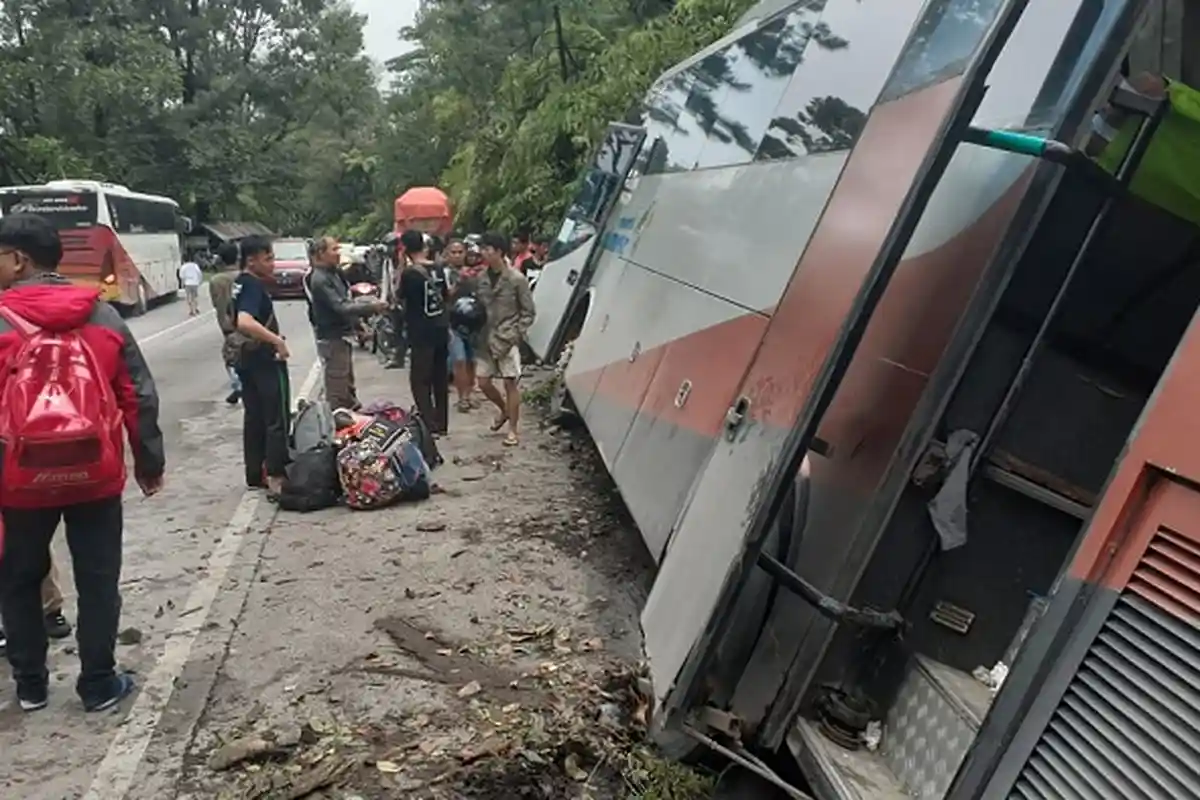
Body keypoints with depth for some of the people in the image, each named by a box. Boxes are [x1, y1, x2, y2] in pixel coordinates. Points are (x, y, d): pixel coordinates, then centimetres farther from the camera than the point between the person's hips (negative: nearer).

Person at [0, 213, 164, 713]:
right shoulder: (103, 316, 0)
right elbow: (139, 397, 1)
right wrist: (149, 461, 9)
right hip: (96, 476, 2)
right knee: (98, 582, 11)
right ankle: (99, 685, 18)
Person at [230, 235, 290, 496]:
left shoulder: (239, 283, 10)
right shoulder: (253, 285, -18)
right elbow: (245, 322, -35)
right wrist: (278, 340, -33)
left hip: (246, 359, 9)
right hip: (265, 360, -9)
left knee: (254, 420, 13)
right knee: (277, 420, -3)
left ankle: (256, 476, 19)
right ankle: (276, 477, -2)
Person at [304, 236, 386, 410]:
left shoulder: (334, 273, 11)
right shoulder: (320, 280, -19)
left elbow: (347, 301, 14)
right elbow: (341, 308, -25)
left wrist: (371, 304, 0)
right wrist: (371, 307, -25)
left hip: (343, 335, 10)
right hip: (332, 338, -10)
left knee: (347, 384, 21)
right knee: (336, 390, -4)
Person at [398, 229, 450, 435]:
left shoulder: (408, 273, -14)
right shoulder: (438, 269, 3)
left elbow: (402, 300, -4)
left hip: (421, 332, -6)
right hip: (441, 328, 6)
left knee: (420, 380, 0)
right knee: (440, 378, 13)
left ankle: (431, 425, -6)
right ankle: (442, 424, 21)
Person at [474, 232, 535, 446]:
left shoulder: (517, 280, -8)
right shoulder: (480, 279, 6)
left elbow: (528, 313, -4)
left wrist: (514, 335, -13)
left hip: (507, 339, -5)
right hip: (486, 338, 5)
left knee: (510, 383, -2)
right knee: (484, 382, 7)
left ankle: (514, 430, 9)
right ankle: (504, 410, 34)